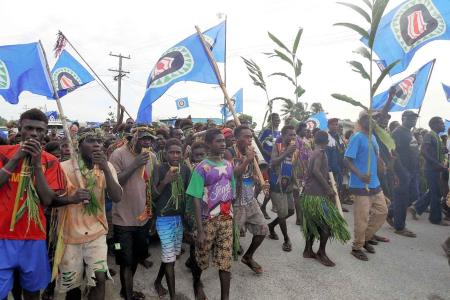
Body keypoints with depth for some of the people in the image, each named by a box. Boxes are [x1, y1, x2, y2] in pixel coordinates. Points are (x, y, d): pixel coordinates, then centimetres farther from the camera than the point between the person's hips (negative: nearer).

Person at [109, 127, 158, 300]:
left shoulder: (151, 156, 3)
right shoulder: (119, 154, -14)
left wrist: (152, 211, 4)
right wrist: (134, 165, -25)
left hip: (143, 217, 6)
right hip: (124, 218, -5)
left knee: (136, 257, 20)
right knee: (127, 261, 5)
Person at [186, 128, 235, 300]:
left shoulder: (229, 165, 4)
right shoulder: (202, 168, -12)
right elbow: (196, 200, -13)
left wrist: (232, 217, 10)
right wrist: (200, 229, -16)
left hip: (227, 219, 4)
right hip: (208, 220, -3)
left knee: (225, 260, 6)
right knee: (202, 258, 15)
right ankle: (196, 282, 45)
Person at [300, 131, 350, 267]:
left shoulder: (314, 152, 13)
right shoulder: (321, 152, -12)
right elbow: (316, 170, -27)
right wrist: (328, 188, -23)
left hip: (309, 194, 9)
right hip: (318, 195, -9)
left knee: (314, 224, 17)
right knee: (329, 223, -1)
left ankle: (308, 250, 24)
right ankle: (321, 253, 9)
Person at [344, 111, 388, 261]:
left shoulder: (373, 137, 11)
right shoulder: (356, 138, -14)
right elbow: (347, 160, -20)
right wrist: (360, 175, -31)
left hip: (375, 183, 8)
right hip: (360, 186, -8)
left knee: (382, 211, 15)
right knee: (362, 218, -1)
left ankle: (365, 238, 31)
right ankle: (357, 247, 17)